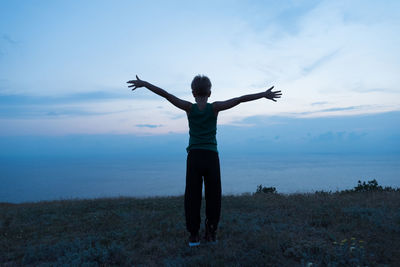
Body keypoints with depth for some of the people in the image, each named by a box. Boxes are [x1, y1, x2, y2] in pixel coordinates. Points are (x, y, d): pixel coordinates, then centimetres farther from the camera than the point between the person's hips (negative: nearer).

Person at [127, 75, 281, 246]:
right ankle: (211, 233, 15)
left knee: (192, 197, 7)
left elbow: (165, 94, -3)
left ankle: (193, 235, 8)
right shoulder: (215, 107, 0)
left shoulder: (189, 107, 0)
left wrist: (144, 83, 2)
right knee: (213, 197, 12)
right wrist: (264, 94, 5)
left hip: (194, 157, 0)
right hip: (211, 157, 0)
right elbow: (240, 99, 0)